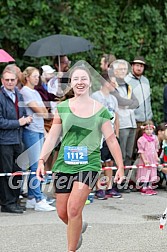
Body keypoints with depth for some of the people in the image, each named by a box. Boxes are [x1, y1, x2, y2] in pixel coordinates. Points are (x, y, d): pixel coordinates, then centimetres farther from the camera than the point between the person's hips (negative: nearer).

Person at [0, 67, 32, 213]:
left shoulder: (19, 96, 13)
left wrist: (26, 120, 1)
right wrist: (18, 122, -14)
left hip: (18, 140, 8)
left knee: (18, 172, 11)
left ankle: (14, 201, 20)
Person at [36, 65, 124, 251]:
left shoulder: (100, 110, 1)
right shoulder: (62, 108, 5)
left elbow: (111, 140, 3)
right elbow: (52, 137, 6)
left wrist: (120, 166, 1)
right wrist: (42, 160, -2)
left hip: (89, 164, -3)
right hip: (64, 164, 3)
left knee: (74, 209, -16)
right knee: (62, 213, 7)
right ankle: (78, 229, 41)